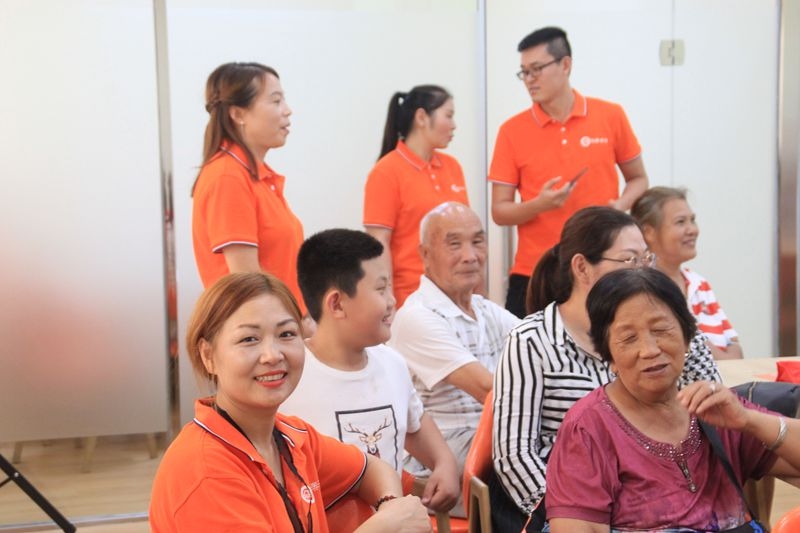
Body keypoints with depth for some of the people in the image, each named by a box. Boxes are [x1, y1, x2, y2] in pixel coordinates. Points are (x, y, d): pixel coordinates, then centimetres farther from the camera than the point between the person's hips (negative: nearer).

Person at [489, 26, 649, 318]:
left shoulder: (611, 116, 2)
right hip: (533, 275, 0)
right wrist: (538, 205, -18)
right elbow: (499, 212, 1)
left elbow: (638, 179, 13)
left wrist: (620, 206, -8)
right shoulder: (512, 131, 0)